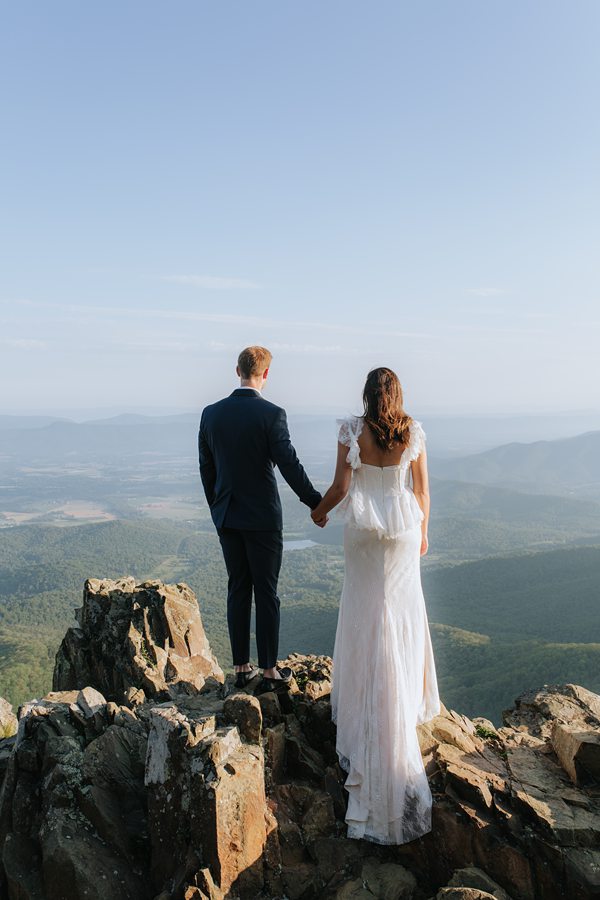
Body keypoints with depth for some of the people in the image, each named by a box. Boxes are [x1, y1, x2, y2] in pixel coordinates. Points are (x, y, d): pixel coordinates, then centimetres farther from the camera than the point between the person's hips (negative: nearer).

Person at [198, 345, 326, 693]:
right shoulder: (272, 414, -14)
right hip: (263, 518, -4)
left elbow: (206, 467, 7)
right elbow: (290, 465, -16)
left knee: (237, 590, 13)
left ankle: (242, 668, 21)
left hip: (227, 517, 4)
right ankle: (270, 671, 14)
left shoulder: (211, 413, 1)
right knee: (266, 594, 5)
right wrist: (316, 503, -5)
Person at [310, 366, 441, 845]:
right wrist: (422, 531, 13)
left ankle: (369, 704, 21)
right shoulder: (413, 432, -6)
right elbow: (422, 489, -1)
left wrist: (318, 511, 9)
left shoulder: (351, 430, -11)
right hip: (404, 532, 2)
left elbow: (341, 487, -11)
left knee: (368, 617, 11)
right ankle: (407, 701, 29)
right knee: (404, 613, 16)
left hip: (364, 532, -1)